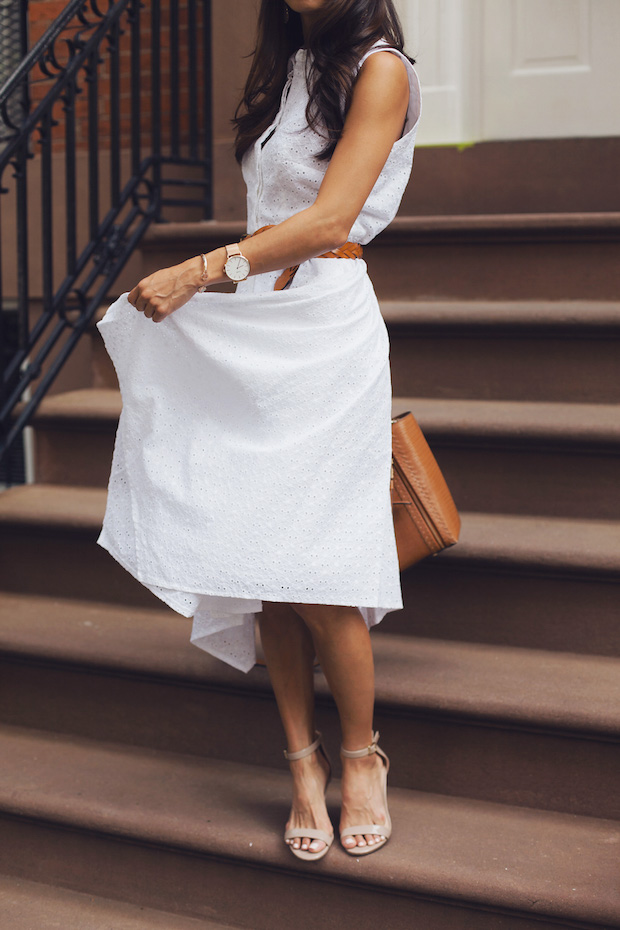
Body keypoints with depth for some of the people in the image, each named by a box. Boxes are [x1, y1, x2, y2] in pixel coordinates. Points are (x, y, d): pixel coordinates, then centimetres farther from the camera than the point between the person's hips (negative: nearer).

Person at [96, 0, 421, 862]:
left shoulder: (378, 69, -4)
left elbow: (328, 221, -15)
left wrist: (200, 271, -20)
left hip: (323, 329, -6)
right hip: (247, 332, 7)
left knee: (312, 572, -6)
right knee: (265, 565, 4)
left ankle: (361, 756, 15)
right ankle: (304, 763, 14)